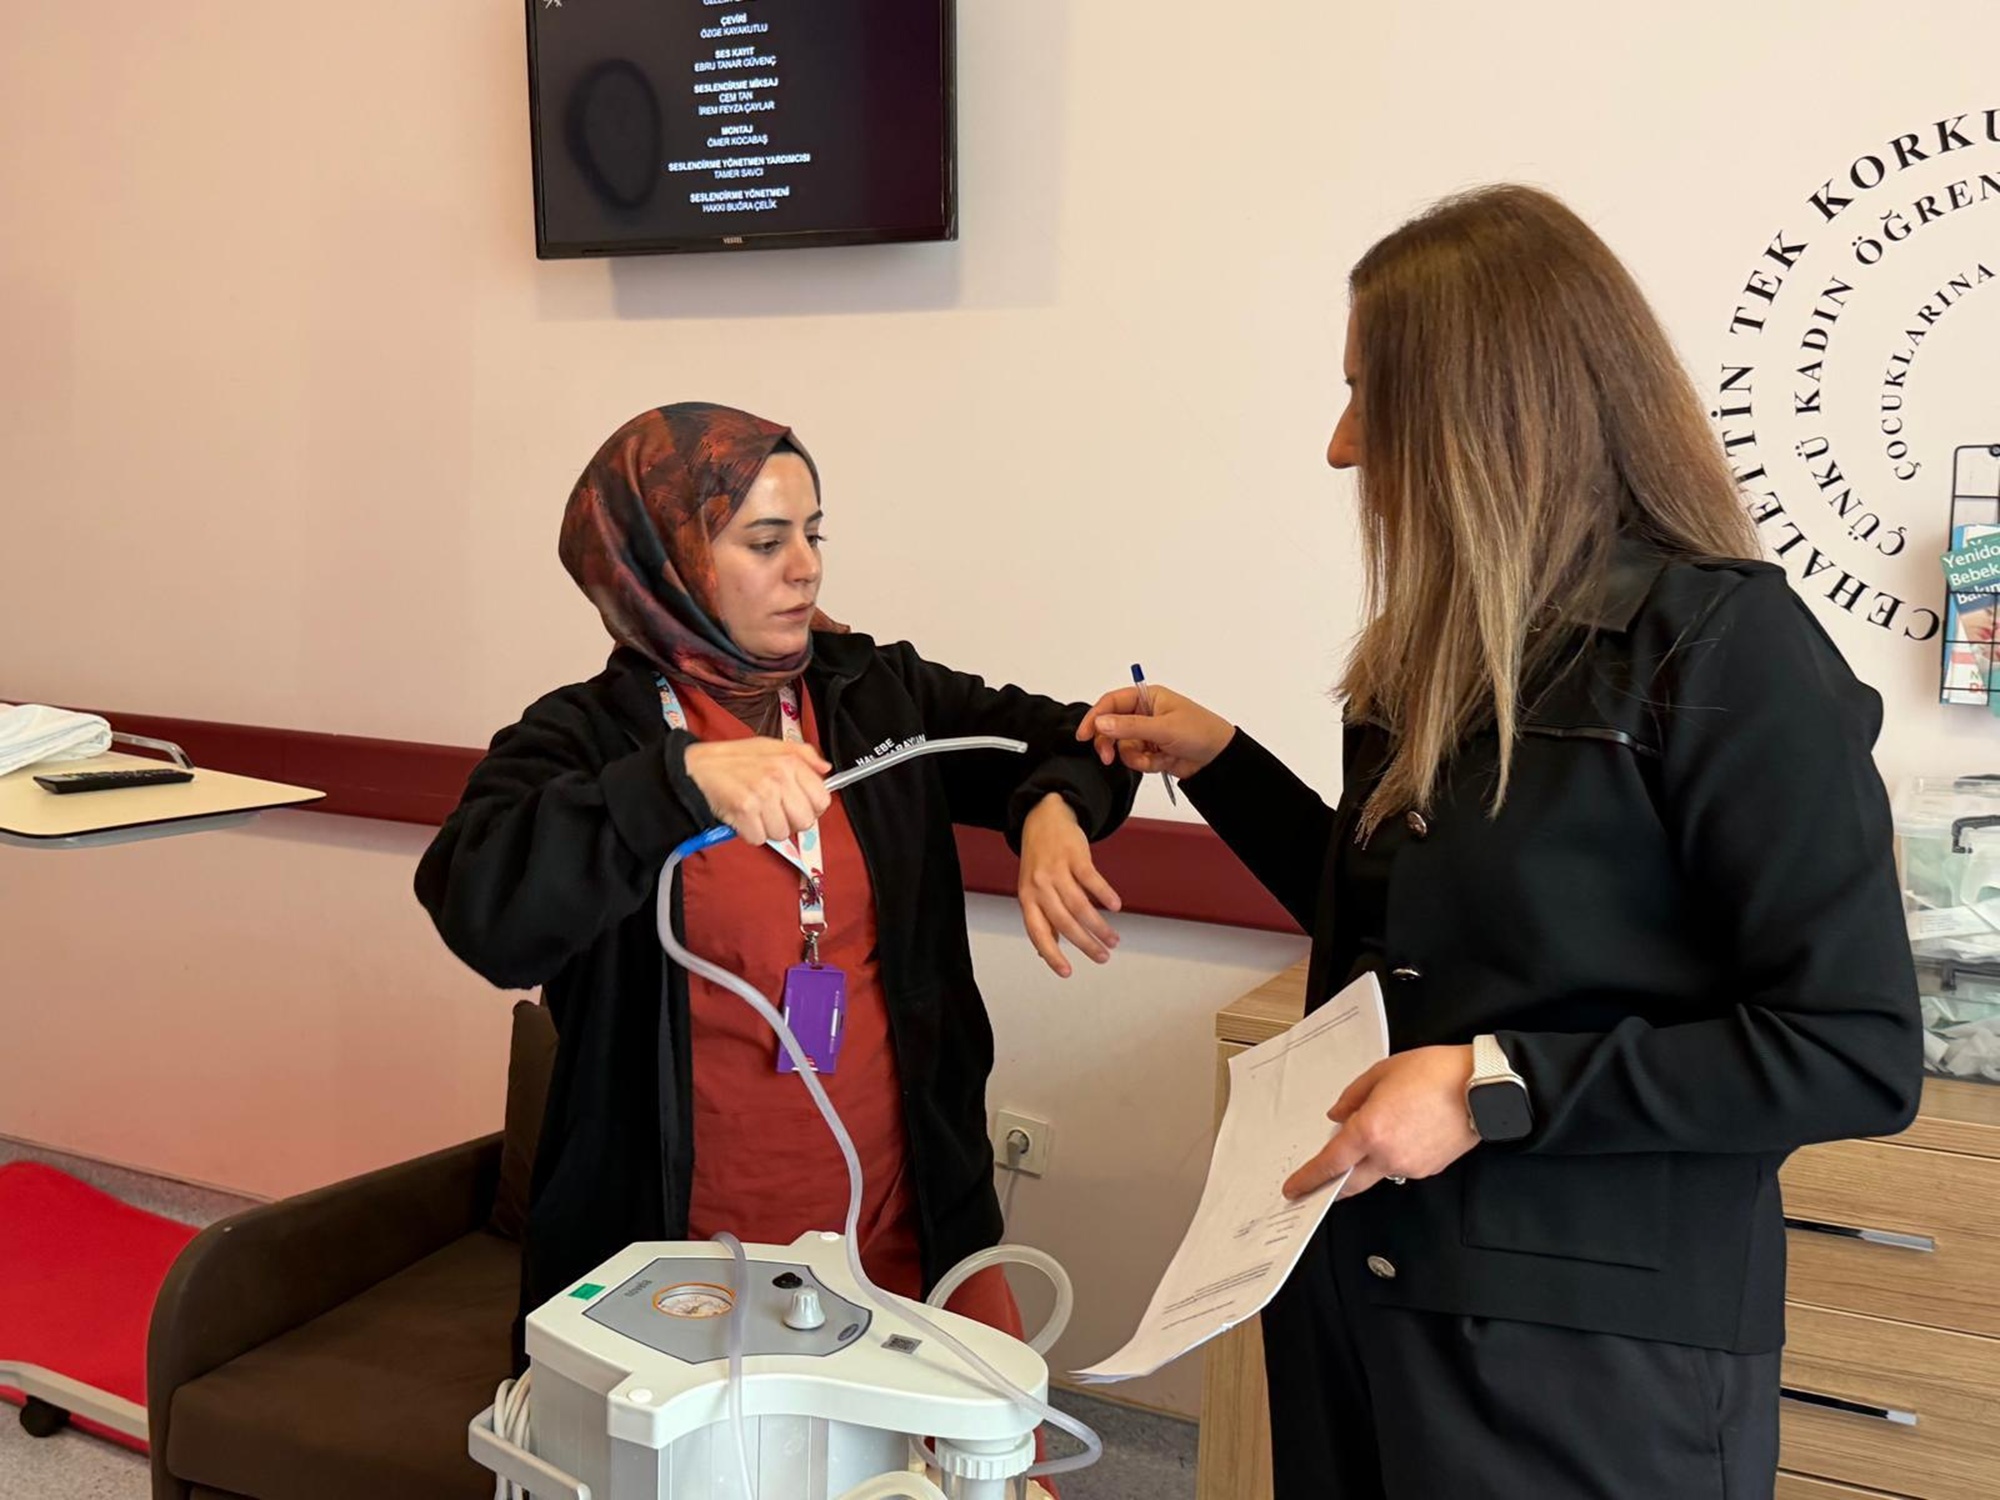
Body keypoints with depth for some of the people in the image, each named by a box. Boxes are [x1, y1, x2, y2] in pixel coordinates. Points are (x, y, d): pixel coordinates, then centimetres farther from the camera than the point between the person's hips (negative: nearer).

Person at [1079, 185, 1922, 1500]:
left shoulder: (1728, 650, -15)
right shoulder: (1453, 649, 6)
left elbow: (1860, 1057, -17)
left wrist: (1505, 1087, -23)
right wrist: (1218, 762, 12)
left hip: (1587, 1347, -7)